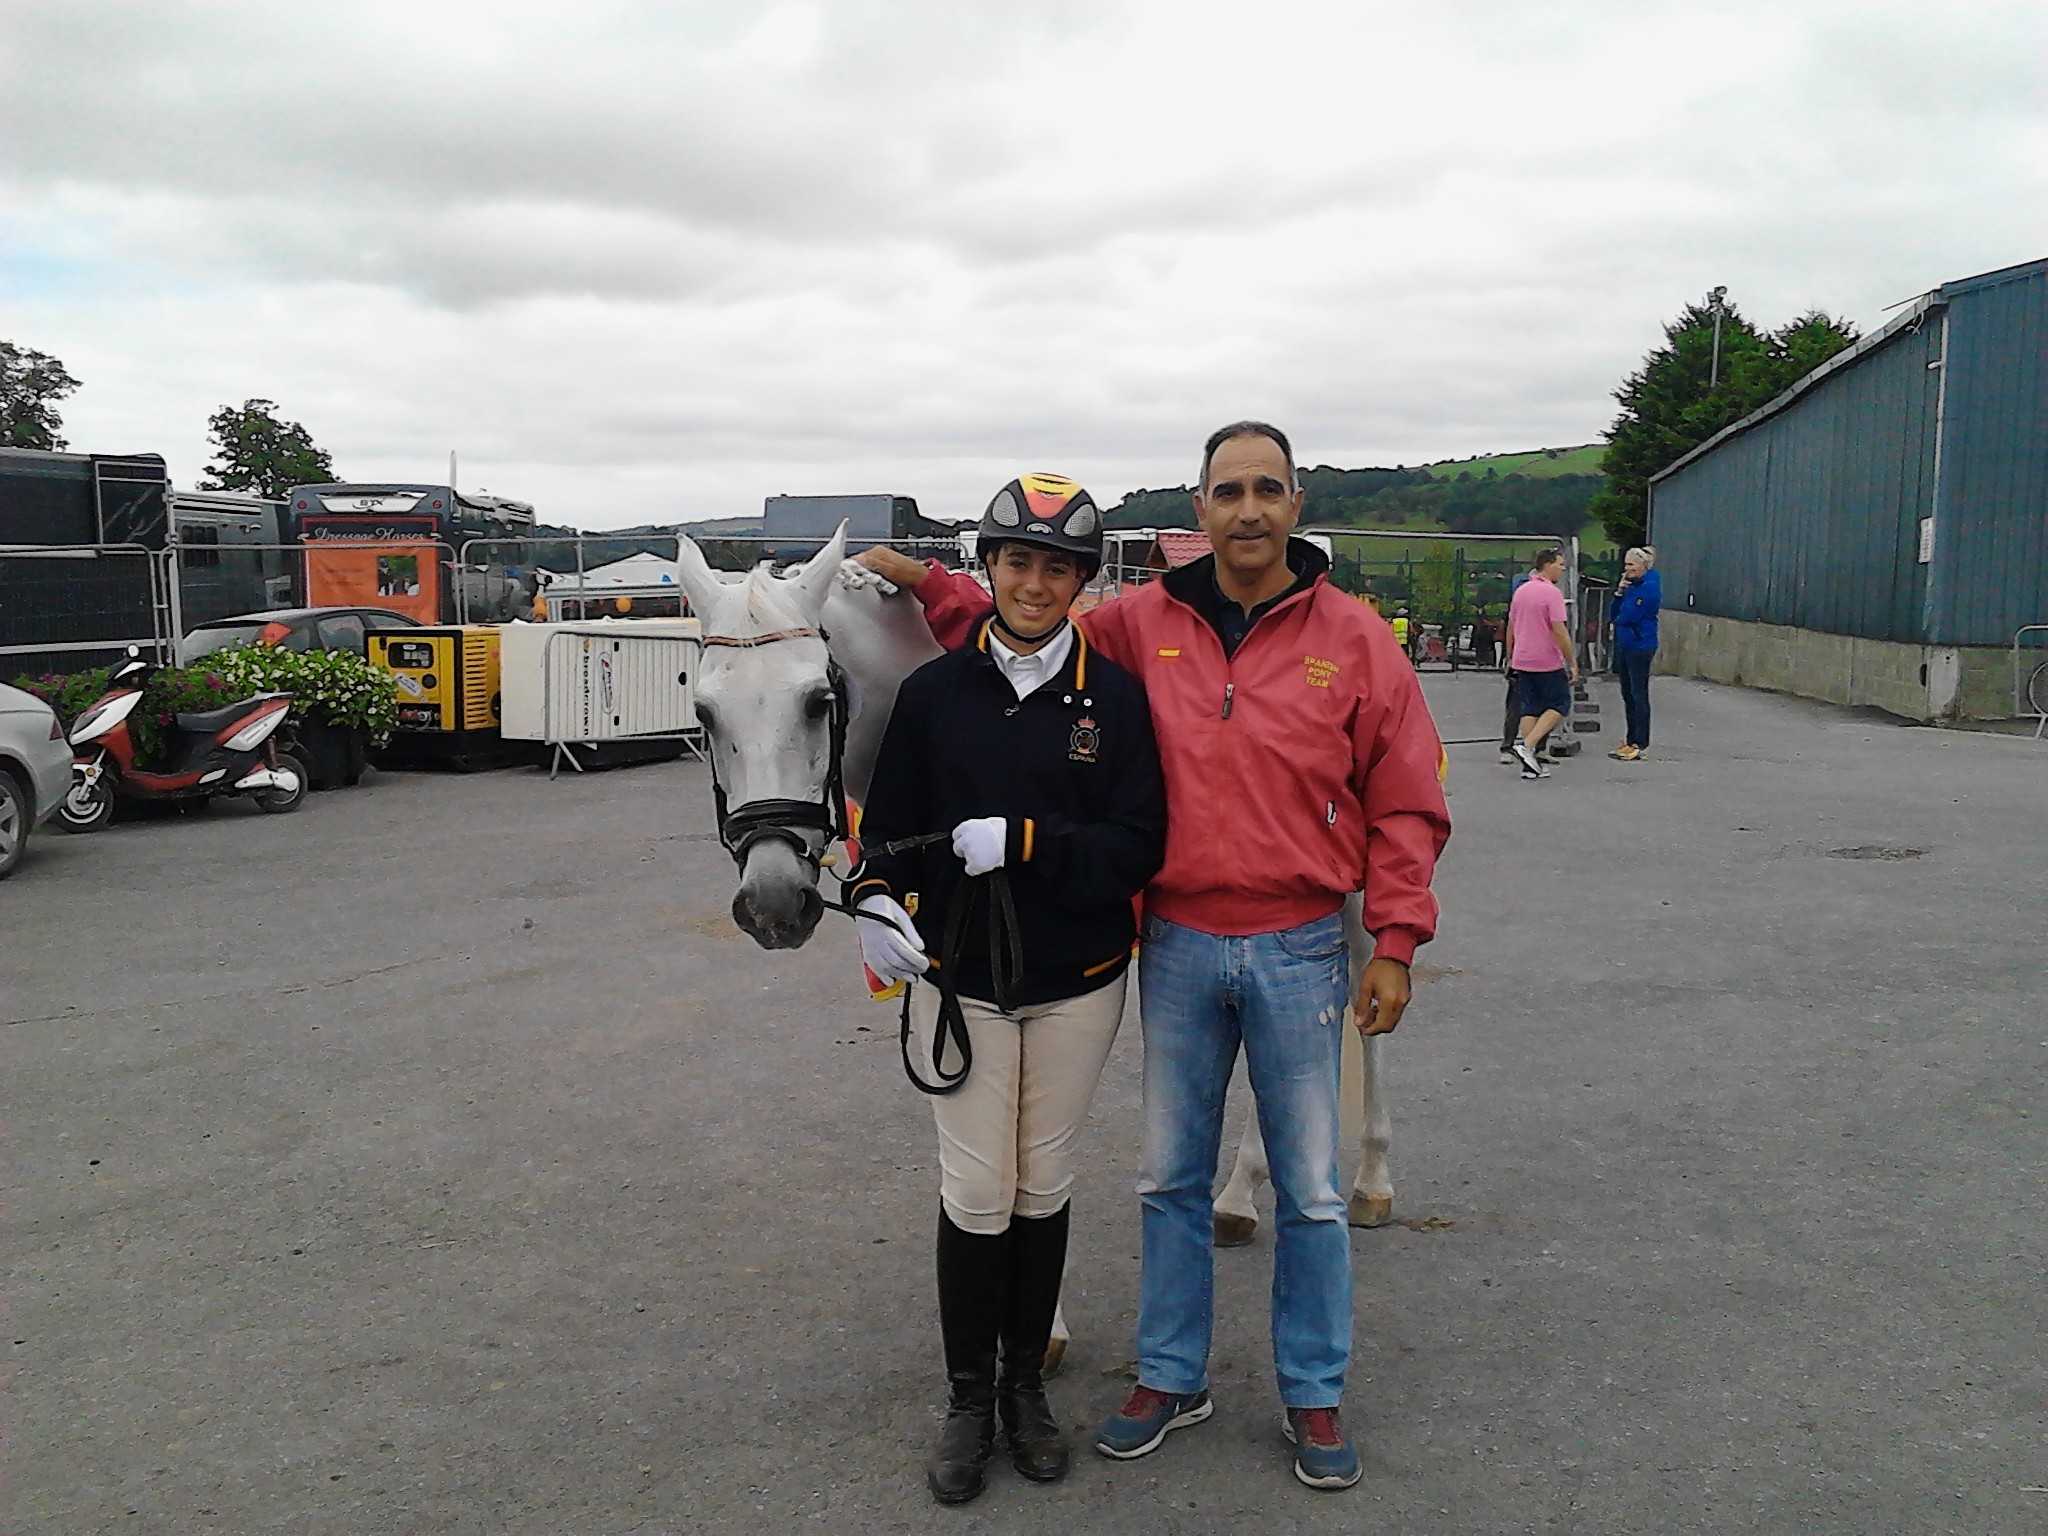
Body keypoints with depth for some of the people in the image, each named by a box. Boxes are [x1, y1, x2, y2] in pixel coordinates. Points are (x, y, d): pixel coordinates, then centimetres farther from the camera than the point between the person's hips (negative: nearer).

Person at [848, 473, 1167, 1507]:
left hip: (1077, 984, 0)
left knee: (1043, 1186, 14)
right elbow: (888, 825, 2)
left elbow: (1139, 845, -12)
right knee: (974, 1192, 4)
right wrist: (875, 900, -18)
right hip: (957, 982, 0)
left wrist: (1025, 841, -25)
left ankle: (1027, 1385, 33)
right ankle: (968, 1402, 24)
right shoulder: (933, 692, -2)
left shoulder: (1112, 696, -6)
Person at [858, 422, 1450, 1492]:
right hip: (1177, 945, 2)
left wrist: (1395, 943, -6)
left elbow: (1406, 805, -2)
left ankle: (1315, 1396, 29)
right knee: (1170, 1179, 14)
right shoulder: (1141, 625, 0)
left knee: (1309, 1190, 9)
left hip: (1298, 950, -2)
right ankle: (1171, 1379, 33)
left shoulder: (1354, 639, -4)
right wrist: (927, 585, 3)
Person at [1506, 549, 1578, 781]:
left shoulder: (1521, 591, 11)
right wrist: (1572, 663, -12)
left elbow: (1510, 627, 16)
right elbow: (1559, 631, -17)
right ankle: (1527, 745, -11)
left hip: (1522, 661, 7)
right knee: (1560, 704, 4)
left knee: (1530, 708, 9)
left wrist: (1510, 657, 25)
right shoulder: (1552, 593, -13)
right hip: (1548, 662, -7)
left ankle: (1530, 764, 5)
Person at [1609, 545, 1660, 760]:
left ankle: (1641, 746, -1)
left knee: (1638, 694, -5)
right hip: (1624, 644, 9)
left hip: (1640, 647, -9)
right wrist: (1619, 593, -2)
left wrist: (1618, 620, 1)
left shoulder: (1649, 587, -14)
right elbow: (1615, 615, 11)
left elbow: (1629, 616, -20)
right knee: (1628, 694, 12)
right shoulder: (1631, 585, 13)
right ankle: (1632, 742, 20)